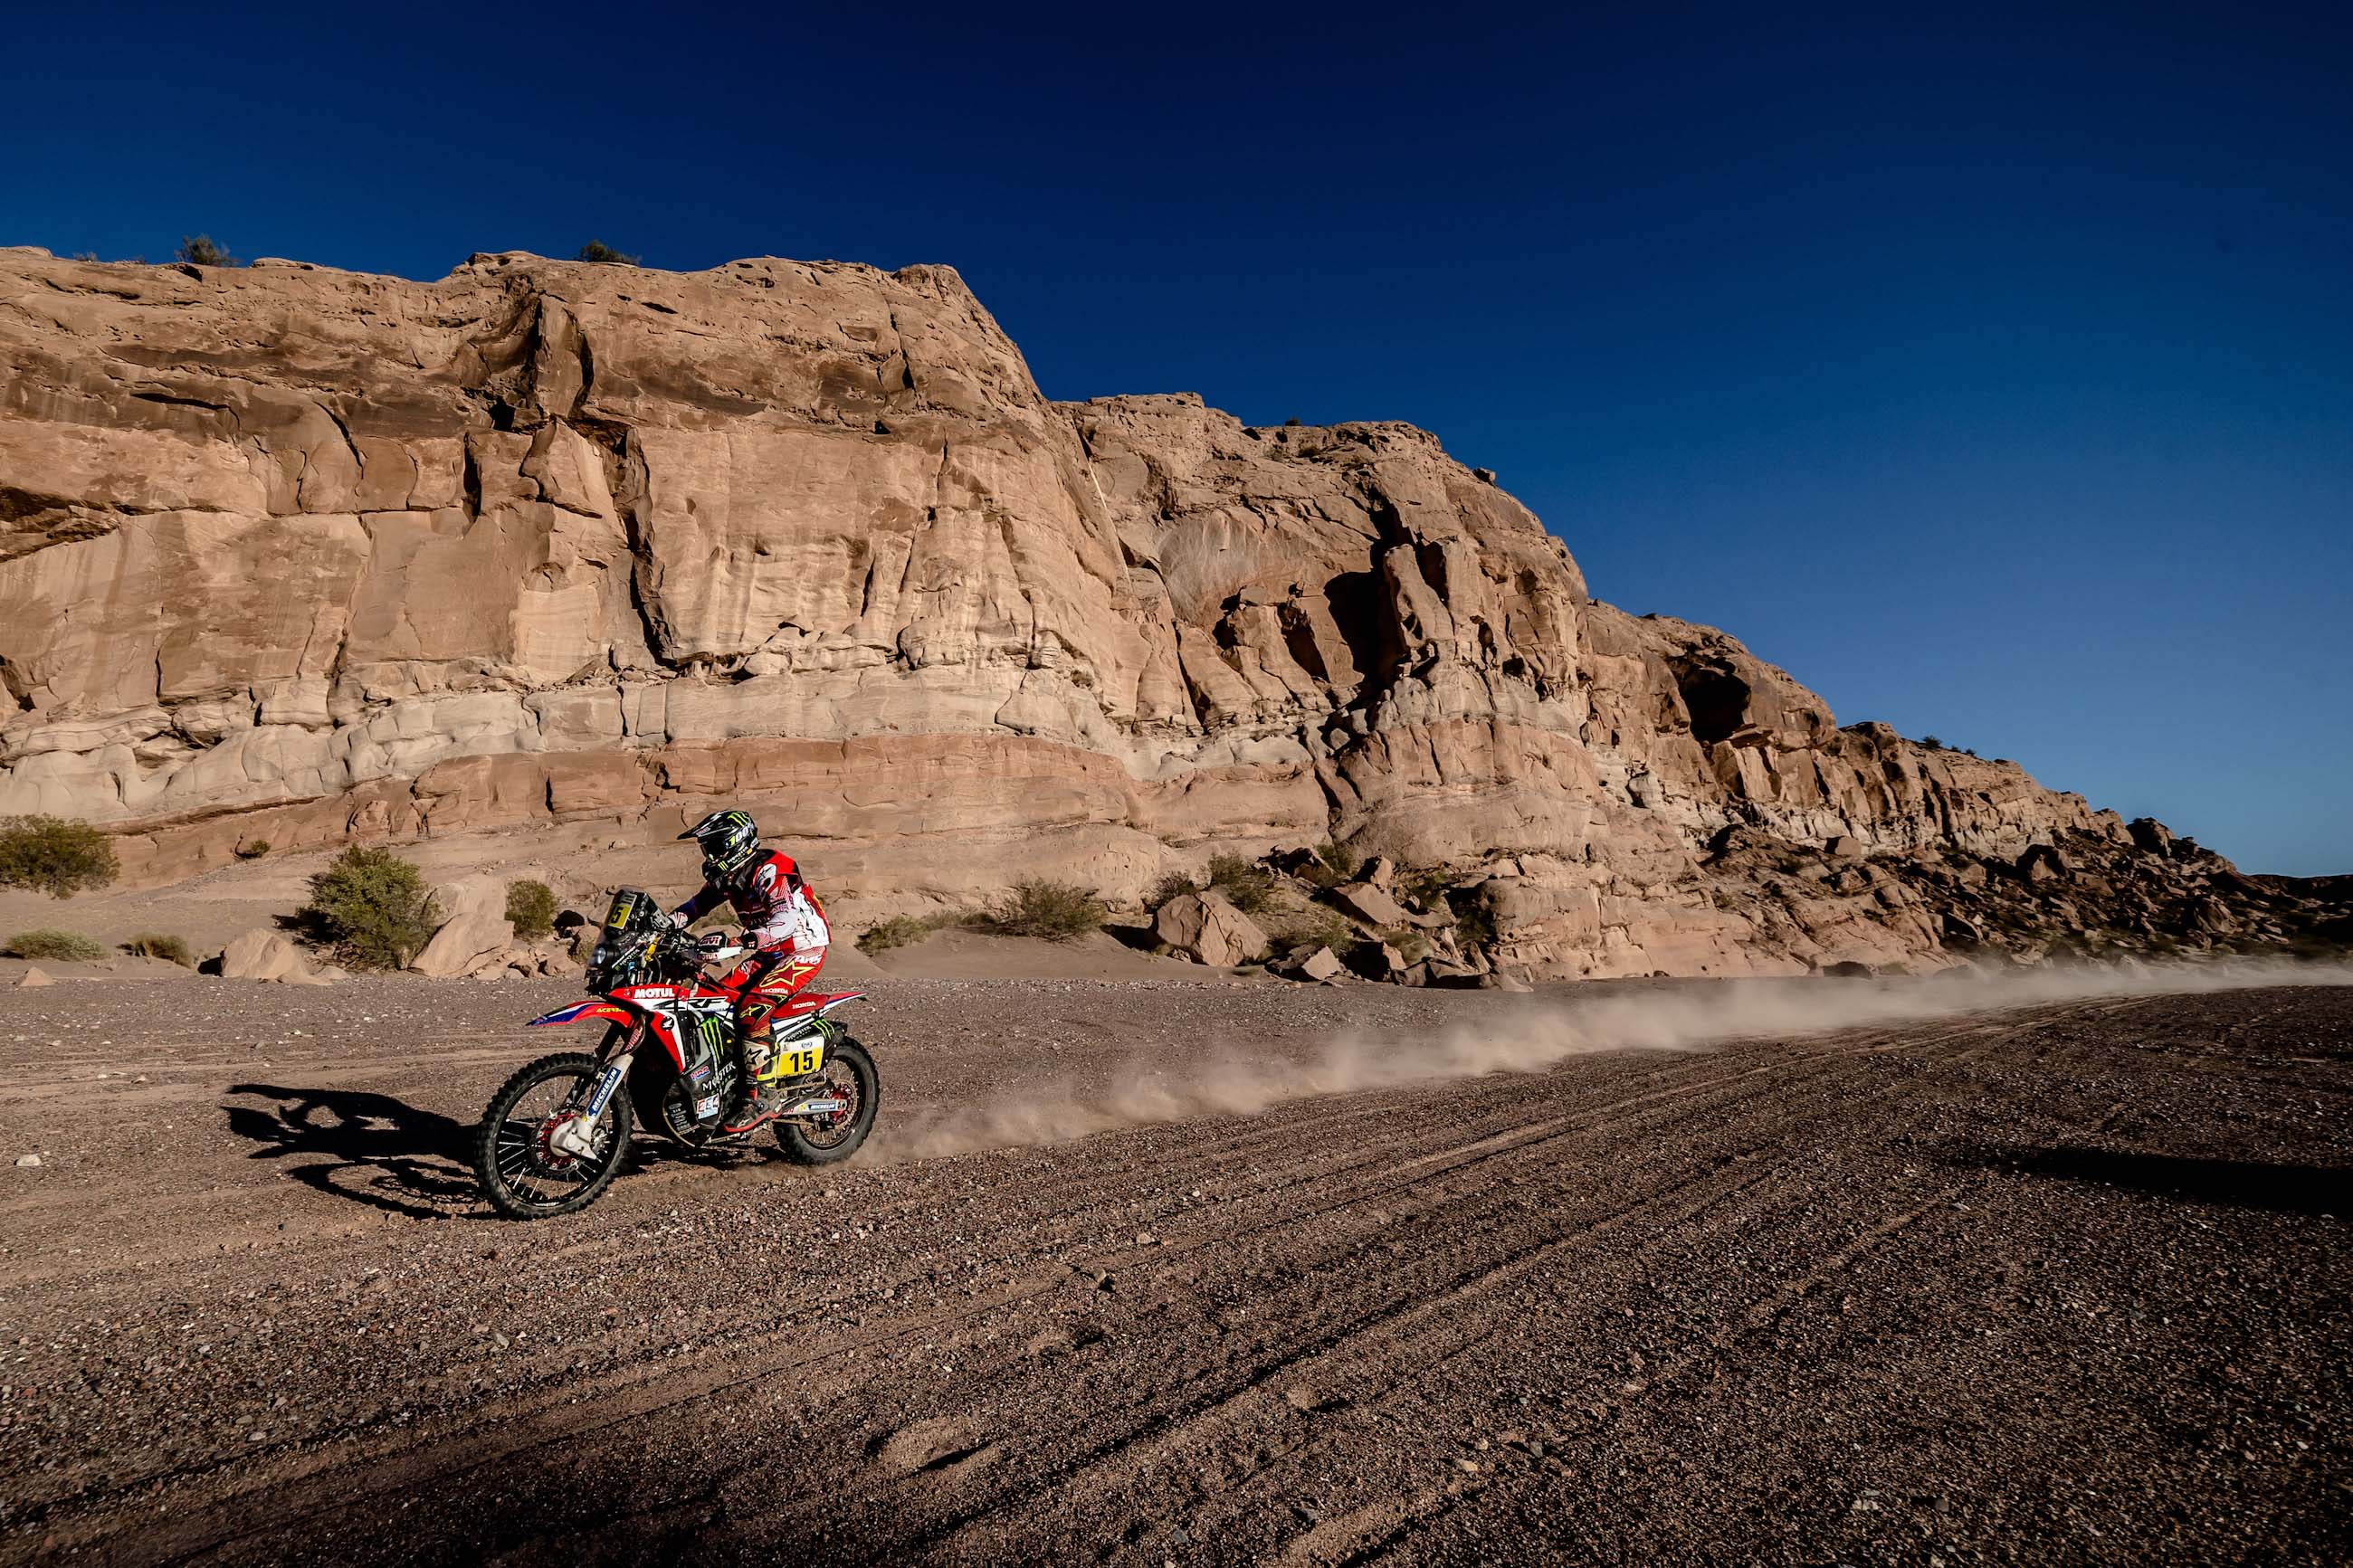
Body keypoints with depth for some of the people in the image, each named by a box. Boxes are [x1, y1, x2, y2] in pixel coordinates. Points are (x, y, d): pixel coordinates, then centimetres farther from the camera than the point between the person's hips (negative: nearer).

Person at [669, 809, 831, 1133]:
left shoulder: (769, 871, -23)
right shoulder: (729, 875, 7)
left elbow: (788, 919, -37)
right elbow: (698, 905, 19)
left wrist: (742, 940, -48)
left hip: (803, 950, -10)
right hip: (771, 952, 10)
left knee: (752, 1009, -26)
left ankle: (762, 1097, -22)